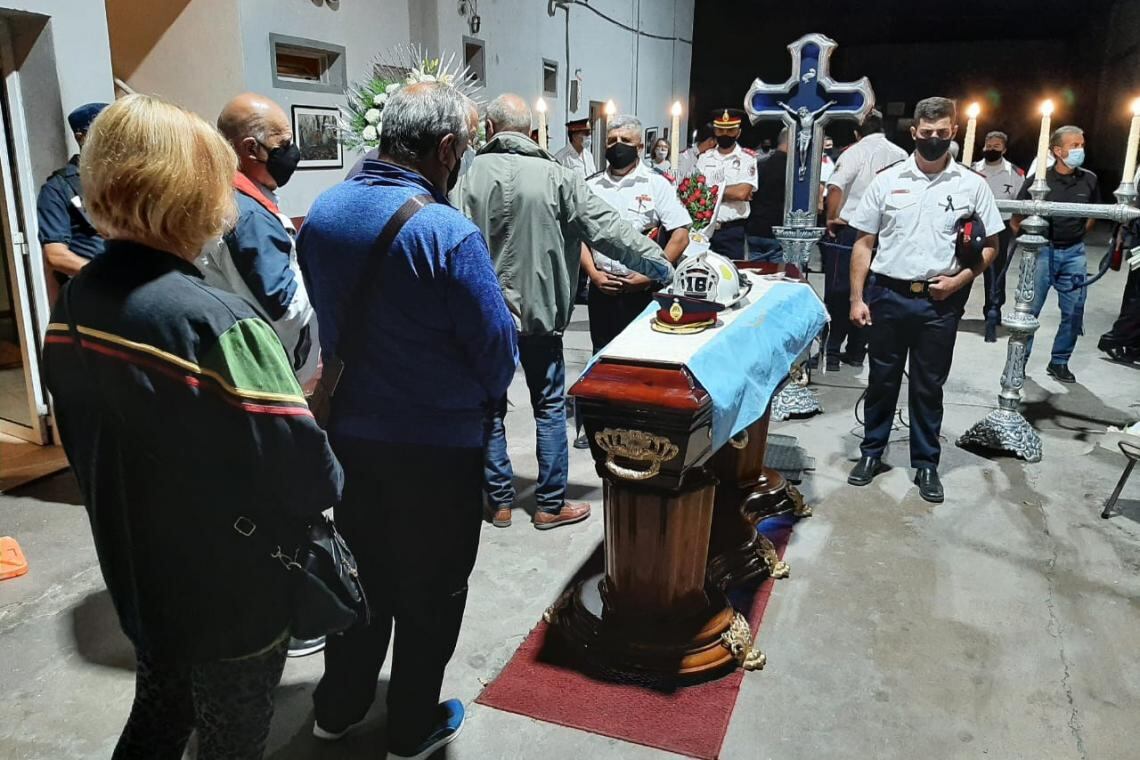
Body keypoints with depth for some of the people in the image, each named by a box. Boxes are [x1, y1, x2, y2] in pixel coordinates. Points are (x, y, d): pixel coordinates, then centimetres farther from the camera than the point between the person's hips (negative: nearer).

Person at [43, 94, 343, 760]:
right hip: (236, 593, -7)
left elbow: (82, 438, 8)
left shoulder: (75, 303, -4)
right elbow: (300, 468, -27)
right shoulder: (217, 324, -30)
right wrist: (329, 481, -5)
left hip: (138, 574, 7)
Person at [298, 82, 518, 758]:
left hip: (348, 429, 7)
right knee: (430, 590, 13)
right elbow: (497, 348, -17)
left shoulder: (322, 212, -1)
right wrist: (483, 395, 3)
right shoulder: (448, 233, -23)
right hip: (437, 444, -6)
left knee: (361, 570, 24)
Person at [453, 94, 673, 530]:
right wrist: (660, 267, 2)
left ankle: (500, 502, 21)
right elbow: (607, 229, -6)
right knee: (550, 408, 10)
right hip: (537, 312, -1)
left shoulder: (469, 176, -4)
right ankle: (550, 505, 17)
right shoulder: (554, 176, -5)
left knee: (489, 408, 13)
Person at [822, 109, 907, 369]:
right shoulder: (901, 155, 7)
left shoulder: (855, 152, -7)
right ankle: (856, 352, 17)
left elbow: (835, 187, -22)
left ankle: (832, 352, 2)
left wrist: (831, 218, -12)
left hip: (849, 230, -4)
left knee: (837, 294, 2)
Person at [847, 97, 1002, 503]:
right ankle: (872, 452, 26)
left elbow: (990, 245, 6)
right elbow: (864, 243, 2)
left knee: (929, 387, 9)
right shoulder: (887, 180, 1)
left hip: (941, 302, 0)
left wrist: (960, 279, -11)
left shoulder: (972, 185, 1)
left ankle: (926, 464, 22)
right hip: (888, 295, 0)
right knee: (882, 380, 11)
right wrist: (857, 298, -2)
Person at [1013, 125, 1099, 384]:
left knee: (1074, 312, 5)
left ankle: (1059, 362, 18)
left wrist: (1078, 235, 15)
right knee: (1030, 309, 0)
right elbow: (1016, 219, -1)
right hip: (1043, 251, -4)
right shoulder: (1038, 180, -9)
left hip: (1074, 253, 4)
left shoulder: (1089, 180, 2)